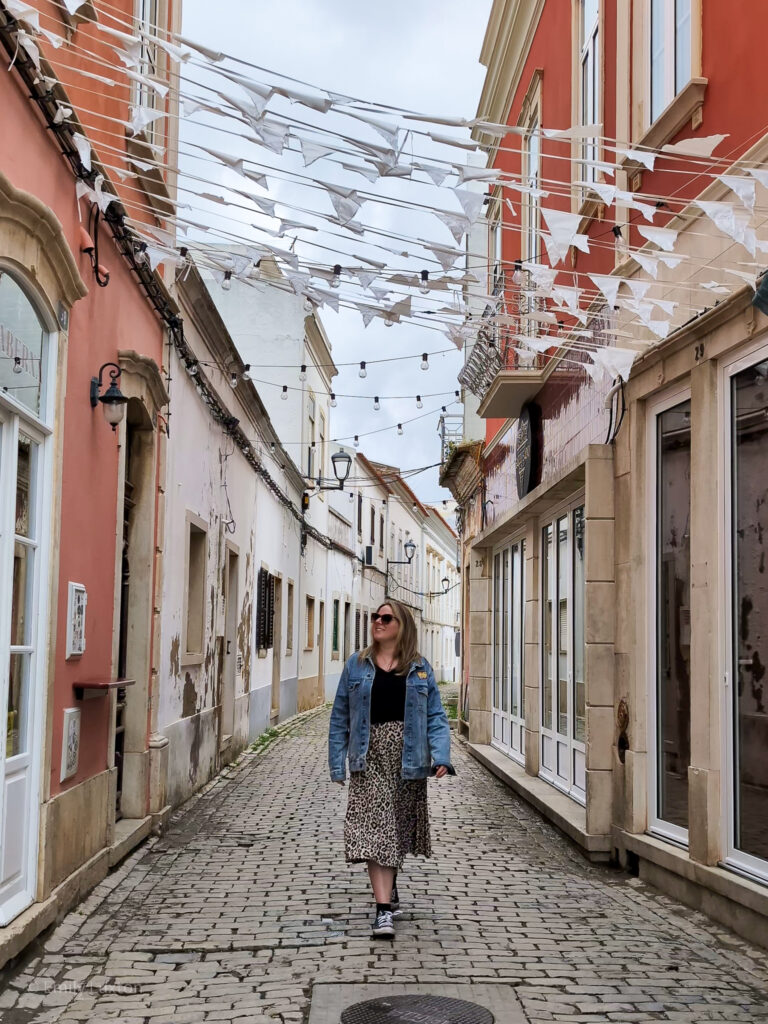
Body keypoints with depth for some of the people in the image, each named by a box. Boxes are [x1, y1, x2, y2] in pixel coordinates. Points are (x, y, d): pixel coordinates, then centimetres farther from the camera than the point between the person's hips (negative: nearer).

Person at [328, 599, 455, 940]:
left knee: (399, 826, 14)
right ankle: (384, 908, -13)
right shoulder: (357, 666, 5)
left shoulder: (420, 668, 4)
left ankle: (390, 882, 41)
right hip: (370, 757, -1)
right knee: (374, 827, -11)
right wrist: (337, 763, 2)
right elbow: (340, 717, 7)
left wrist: (441, 756, -14)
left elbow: (435, 716, 1)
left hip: (406, 757, 1)